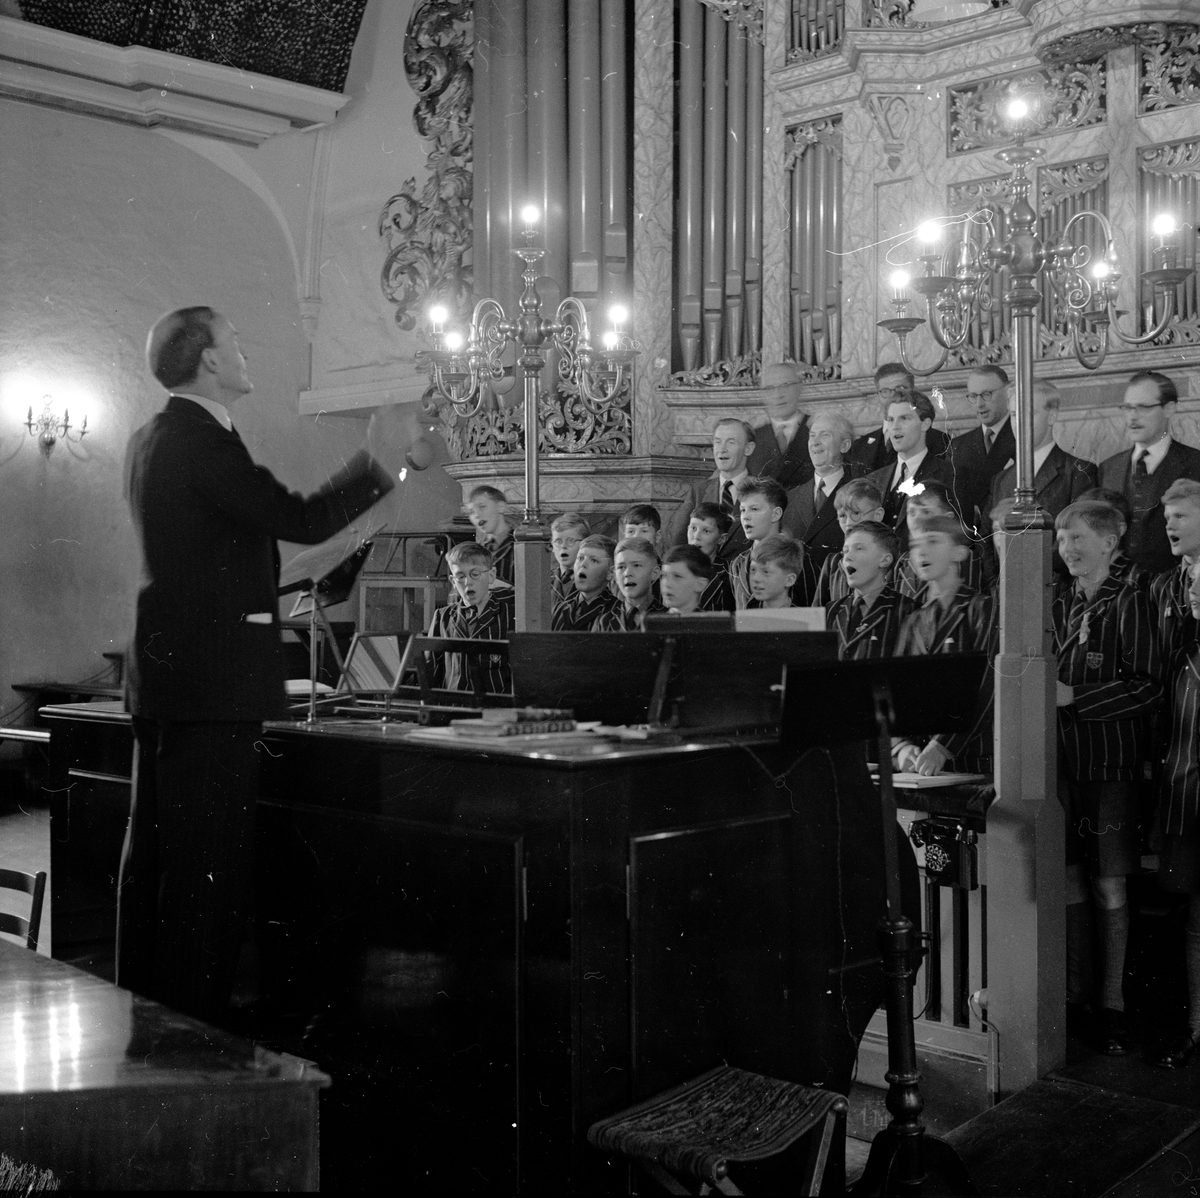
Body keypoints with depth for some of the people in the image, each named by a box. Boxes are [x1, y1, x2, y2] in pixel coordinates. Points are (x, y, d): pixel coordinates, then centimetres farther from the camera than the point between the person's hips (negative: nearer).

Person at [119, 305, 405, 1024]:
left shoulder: (153, 441, 13)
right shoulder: (202, 443, -16)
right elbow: (302, 520, -19)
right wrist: (381, 461, -7)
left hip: (164, 672, 10)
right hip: (215, 681, -10)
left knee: (156, 850, 15)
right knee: (211, 860, -3)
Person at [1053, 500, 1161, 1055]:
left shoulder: (1129, 603, -5)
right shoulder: (1054, 600, 9)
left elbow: (1146, 687, -11)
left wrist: (1074, 696, -15)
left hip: (1109, 763, -4)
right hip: (1058, 760, 4)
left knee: (1109, 888, 3)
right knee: (1068, 880, 8)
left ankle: (1111, 1003, 15)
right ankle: (1073, 993, 21)